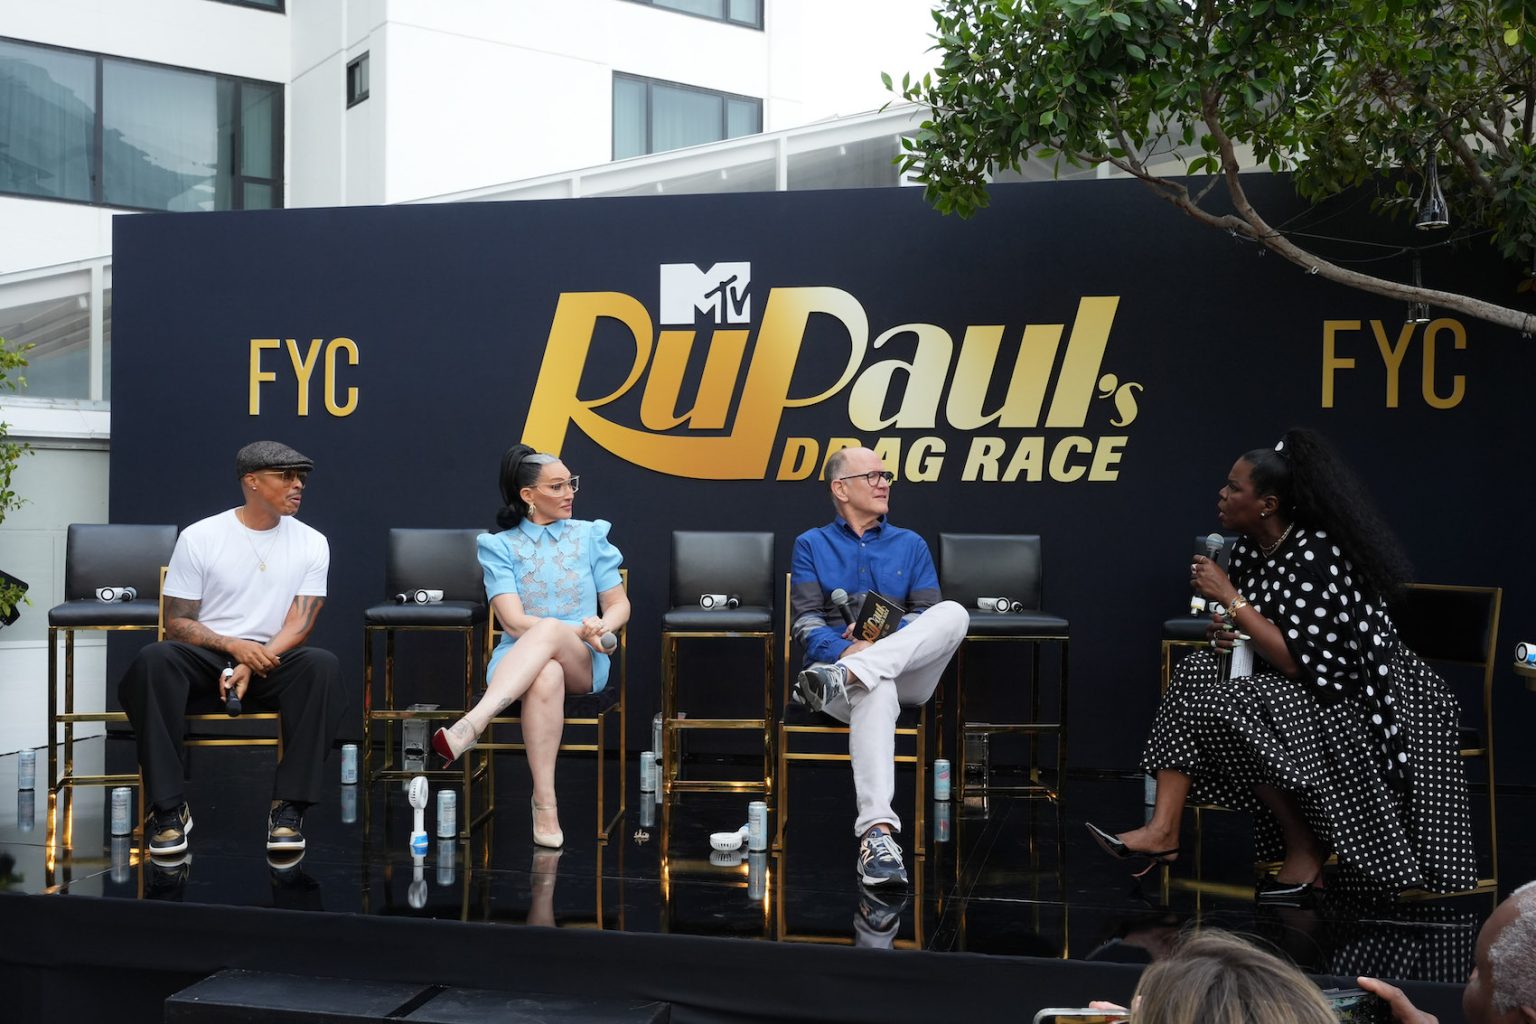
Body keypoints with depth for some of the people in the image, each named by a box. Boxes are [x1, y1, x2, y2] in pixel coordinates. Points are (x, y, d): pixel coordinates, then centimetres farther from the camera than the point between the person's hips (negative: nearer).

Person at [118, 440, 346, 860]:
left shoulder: (312, 543, 3)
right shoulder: (199, 537, 0)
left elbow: (299, 622, -4)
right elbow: (177, 622, -2)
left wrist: (254, 663, -21)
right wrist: (233, 647, -21)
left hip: (272, 658, 1)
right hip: (206, 655, 0)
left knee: (322, 665, -32)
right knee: (154, 659, -33)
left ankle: (289, 807, -29)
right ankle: (169, 807, -26)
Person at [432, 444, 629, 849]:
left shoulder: (590, 535, 15)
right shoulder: (499, 546, 8)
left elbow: (619, 604, 12)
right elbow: (513, 621, -5)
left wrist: (602, 625, -13)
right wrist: (580, 630, -19)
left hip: (583, 665, 1)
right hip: (519, 661, -1)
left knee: (549, 630, -36)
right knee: (546, 677, -40)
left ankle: (469, 726, -51)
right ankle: (544, 802, -43)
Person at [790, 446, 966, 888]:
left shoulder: (911, 545, 22)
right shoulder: (811, 545, 17)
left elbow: (928, 618, 9)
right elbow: (806, 622, 4)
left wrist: (884, 639, -13)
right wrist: (846, 649, -18)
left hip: (908, 674, 3)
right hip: (836, 664, -2)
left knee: (954, 613, -28)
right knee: (877, 692, -41)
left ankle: (849, 674, -42)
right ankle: (877, 834, -54)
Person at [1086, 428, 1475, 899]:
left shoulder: (1316, 555, -24)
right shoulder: (1249, 549, 2)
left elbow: (1297, 662, -29)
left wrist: (1230, 599, -24)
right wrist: (1228, 634, -7)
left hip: (1355, 699, -9)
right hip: (1290, 684, 9)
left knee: (1234, 708, -28)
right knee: (1195, 673, -11)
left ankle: (1306, 851, -9)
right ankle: (1163, 829, -19)